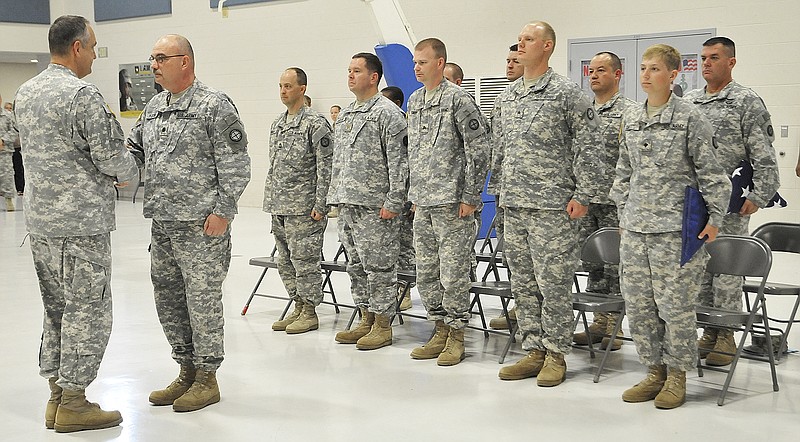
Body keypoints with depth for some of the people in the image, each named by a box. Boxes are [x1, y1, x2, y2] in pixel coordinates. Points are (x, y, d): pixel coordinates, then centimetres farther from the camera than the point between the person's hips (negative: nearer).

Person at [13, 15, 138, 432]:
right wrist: (129, 173, 8)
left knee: (57, 308, 15)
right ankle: (73, 403, 5)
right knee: (88, 311, 0)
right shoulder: (82, 95, -17)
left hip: (39, 221, 9)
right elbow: (112, 157, -15)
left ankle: (57, 396, 21)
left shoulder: (24, 92, 11)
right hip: (81, 222, -9)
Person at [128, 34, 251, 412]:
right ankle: (186, 371, 27)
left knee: (203, 300, -1)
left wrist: (223, 211, -15)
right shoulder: (153, 107, 15)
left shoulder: (215, 105, -8)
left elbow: (235, 164, -10)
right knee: (167, 297, 13)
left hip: (201, 224, -8)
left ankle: (207, 378, 11)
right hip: (162, 224, 8)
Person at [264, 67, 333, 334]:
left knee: (304, 261, -2)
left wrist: (320, 205, -17)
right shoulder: (277, 124, 14)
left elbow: (326, 167, -13)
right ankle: (298, 307, 24)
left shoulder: (315, 123, -10)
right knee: (285, 262, 13)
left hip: (303, 208, -8)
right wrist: (271, 203, 17)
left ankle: (310, 313, 7)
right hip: (279, 207, 8)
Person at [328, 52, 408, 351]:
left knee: (379, 266, -3)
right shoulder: (345, 114, 18)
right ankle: (366, 320, 22)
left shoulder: (387, 113, -8)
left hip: (375, 206, -9)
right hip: (346, 204, 9)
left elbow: (398, 162, -14)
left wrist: (393, 202, -18)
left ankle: (382, 325, 4)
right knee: (356, 266, 13)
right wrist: (334, 195, 18)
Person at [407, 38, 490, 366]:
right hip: (423, 204, 8)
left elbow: (478, 150, -12)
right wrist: (414, 195, 18)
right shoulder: (414, 101, 14)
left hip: (452, 203, -8)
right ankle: (441, 330, 23)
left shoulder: (458, 99, -10)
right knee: (426, 273, 12)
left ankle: (456, 336, 9)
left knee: (453, 273, -2)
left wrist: (470, 197, -14)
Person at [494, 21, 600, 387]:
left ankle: (556, 355, 7)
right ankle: (534, 350, 20)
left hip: (552, 205, -7)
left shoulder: (567, 93, -6)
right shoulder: (507, 95, 14)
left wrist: (582, 196, -11)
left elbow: (586, 146, -7)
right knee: (522, 283, 10)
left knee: (553, 283, -3)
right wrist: (505, 189, 16)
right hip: (513, 205, 7)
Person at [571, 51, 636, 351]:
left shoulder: (629, 112, -5)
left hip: (615, 201, -6)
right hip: (586, 200, 6)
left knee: (615, 263, 0)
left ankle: (614, 326, 9)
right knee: (592, 262, 10)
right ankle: (599, 322, 19)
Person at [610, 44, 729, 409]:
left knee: (675, 303, -1)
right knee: (637, 303, 7)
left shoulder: (689, 118, -5)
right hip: (634, 228, 6)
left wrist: (714, 218, -5)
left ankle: (677, 375, 13)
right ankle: (655, 371, 20)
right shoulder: (631, 119, 10)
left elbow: (710, 172, -4)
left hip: (675, 227, -5)